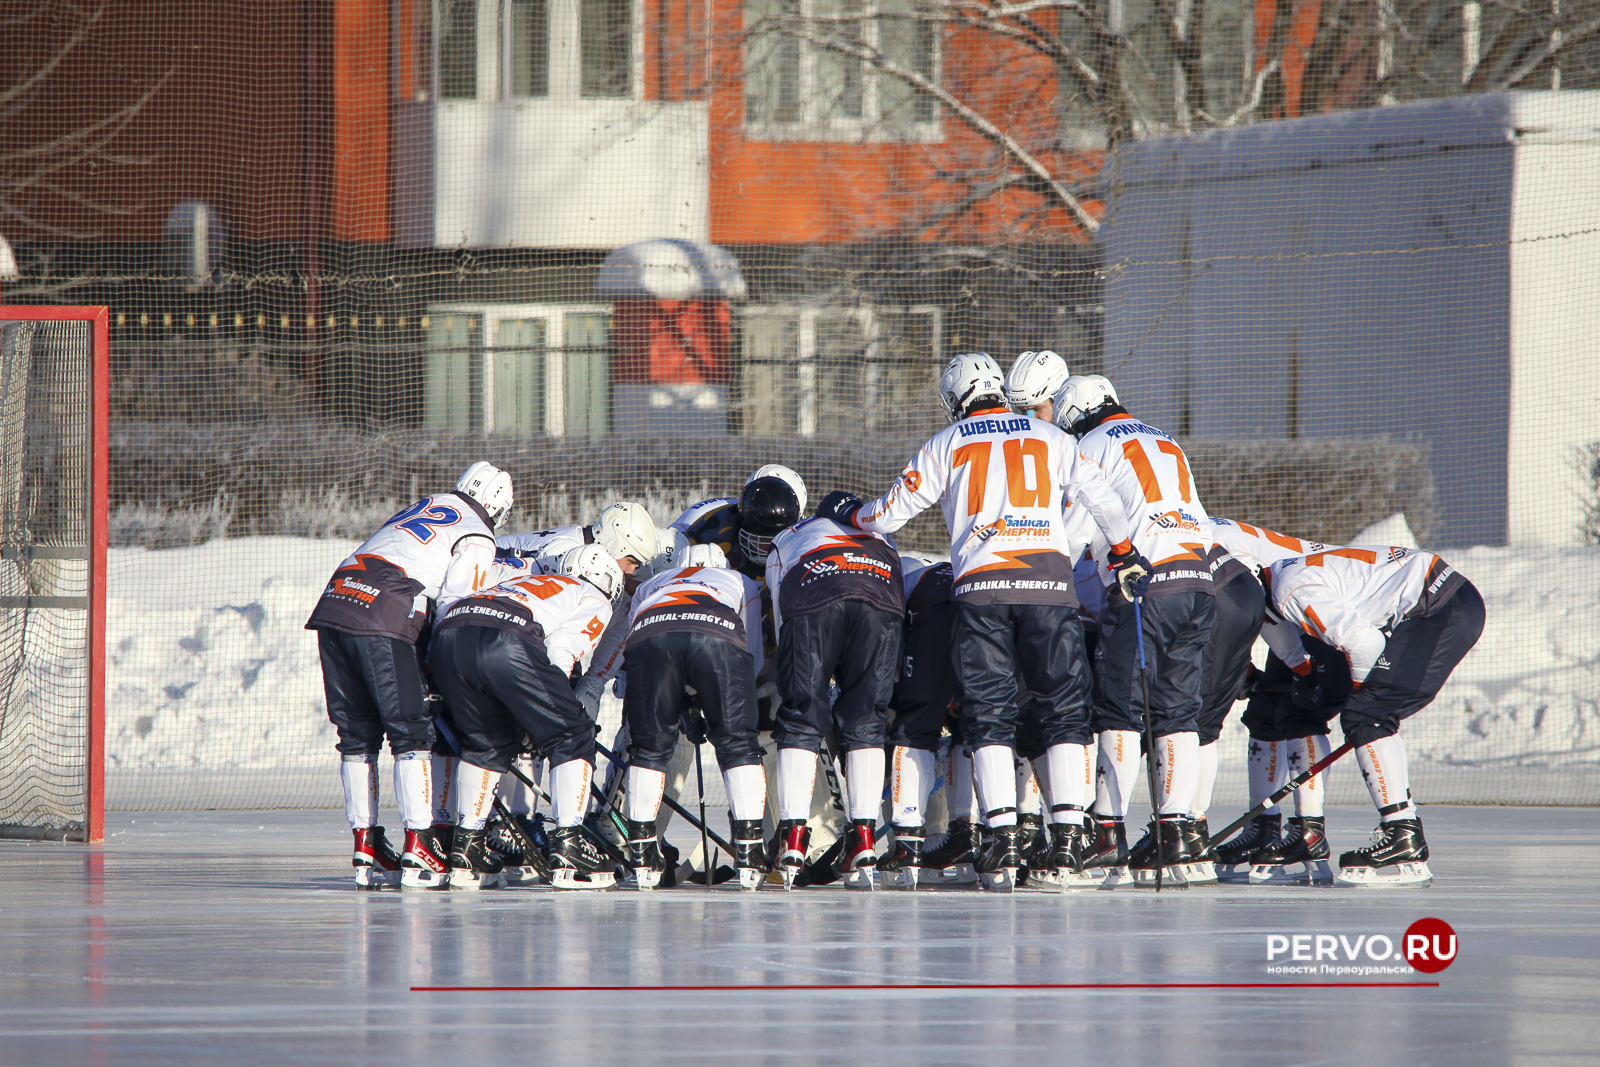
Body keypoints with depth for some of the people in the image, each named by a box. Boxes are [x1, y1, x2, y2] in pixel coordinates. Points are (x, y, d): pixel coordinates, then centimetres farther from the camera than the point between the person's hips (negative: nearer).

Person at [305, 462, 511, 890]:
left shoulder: (428, 506, 27)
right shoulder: (477, 539, 5)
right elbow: (453, 605, -5)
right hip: (382, 623, -7)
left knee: (358, 735, 12)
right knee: (414, 732, -3)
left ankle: (365, 850, 14)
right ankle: (419, 851, -11)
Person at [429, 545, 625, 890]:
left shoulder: (526, 582, 42)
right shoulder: (596, 601, 25)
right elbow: (560, 650, 4)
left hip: (447, 636, 6)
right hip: (506, 643, -6)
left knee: (485, 742, 27)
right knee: (572, 738, 9)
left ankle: (466, 852, 22)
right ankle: (567, 850, -2)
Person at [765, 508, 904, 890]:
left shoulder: (785, 540, 41)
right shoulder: (882, 538, 44)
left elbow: (782, 622, 33)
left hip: (811, 601, -1)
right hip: (880, 604, 1)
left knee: (800, 724, 9)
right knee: (865, 725, 11)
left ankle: (792, 838, 0)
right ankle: (864, 839, 3)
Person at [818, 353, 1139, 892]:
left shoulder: (946, 445, 13)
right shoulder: (1051, 439, 17)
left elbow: (888, 514, 15)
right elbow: (1102, 499, 12)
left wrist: (845, 513, 36)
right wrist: (1125, 555, 27)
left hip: (982, 584, -1)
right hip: (1049, 581, 1)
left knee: (990, 716, 2)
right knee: (1063, 711, 6)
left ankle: (1002, 845, -10)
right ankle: (1068, 841, -4)